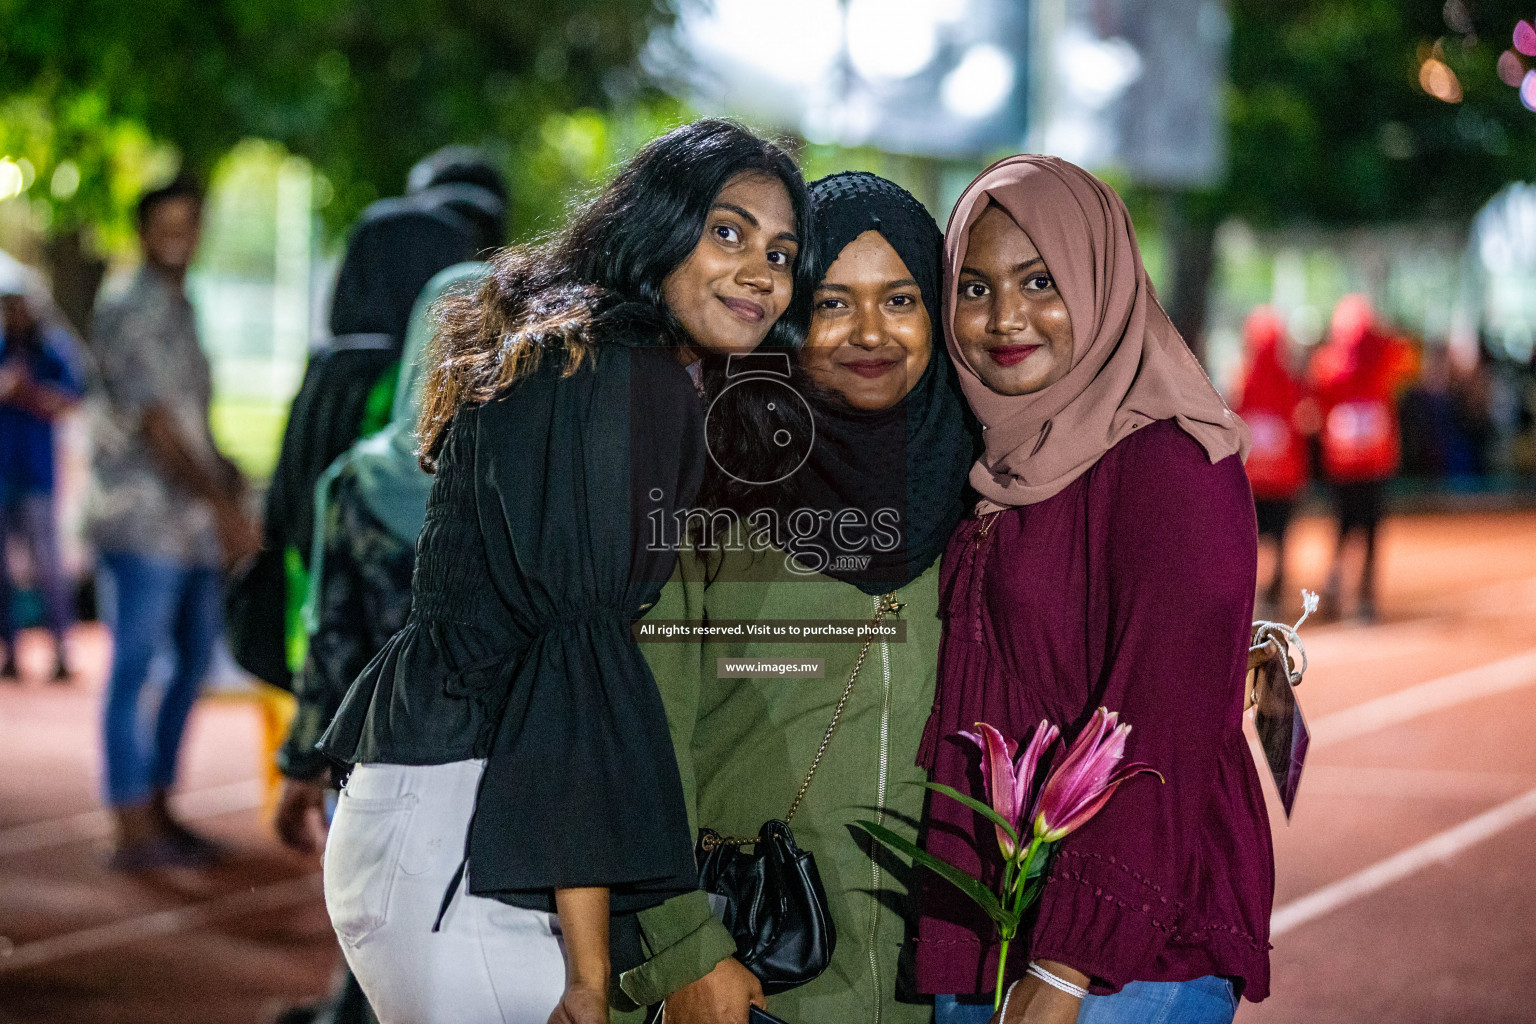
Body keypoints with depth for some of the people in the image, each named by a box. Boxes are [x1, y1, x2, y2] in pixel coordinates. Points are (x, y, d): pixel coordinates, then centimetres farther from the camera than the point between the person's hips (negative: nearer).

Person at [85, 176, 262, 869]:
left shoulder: (181, 315, 19)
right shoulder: (127, 315, -10)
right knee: (133, 668, -7)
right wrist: (222, 504, -21)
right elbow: (155, 423, -17)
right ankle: (133, 831, -5)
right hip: (141, 519, -9)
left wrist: (226, 472, 10)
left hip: (191, 523, 9)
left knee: (196, 659, 12)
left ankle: (158, 809, 21)